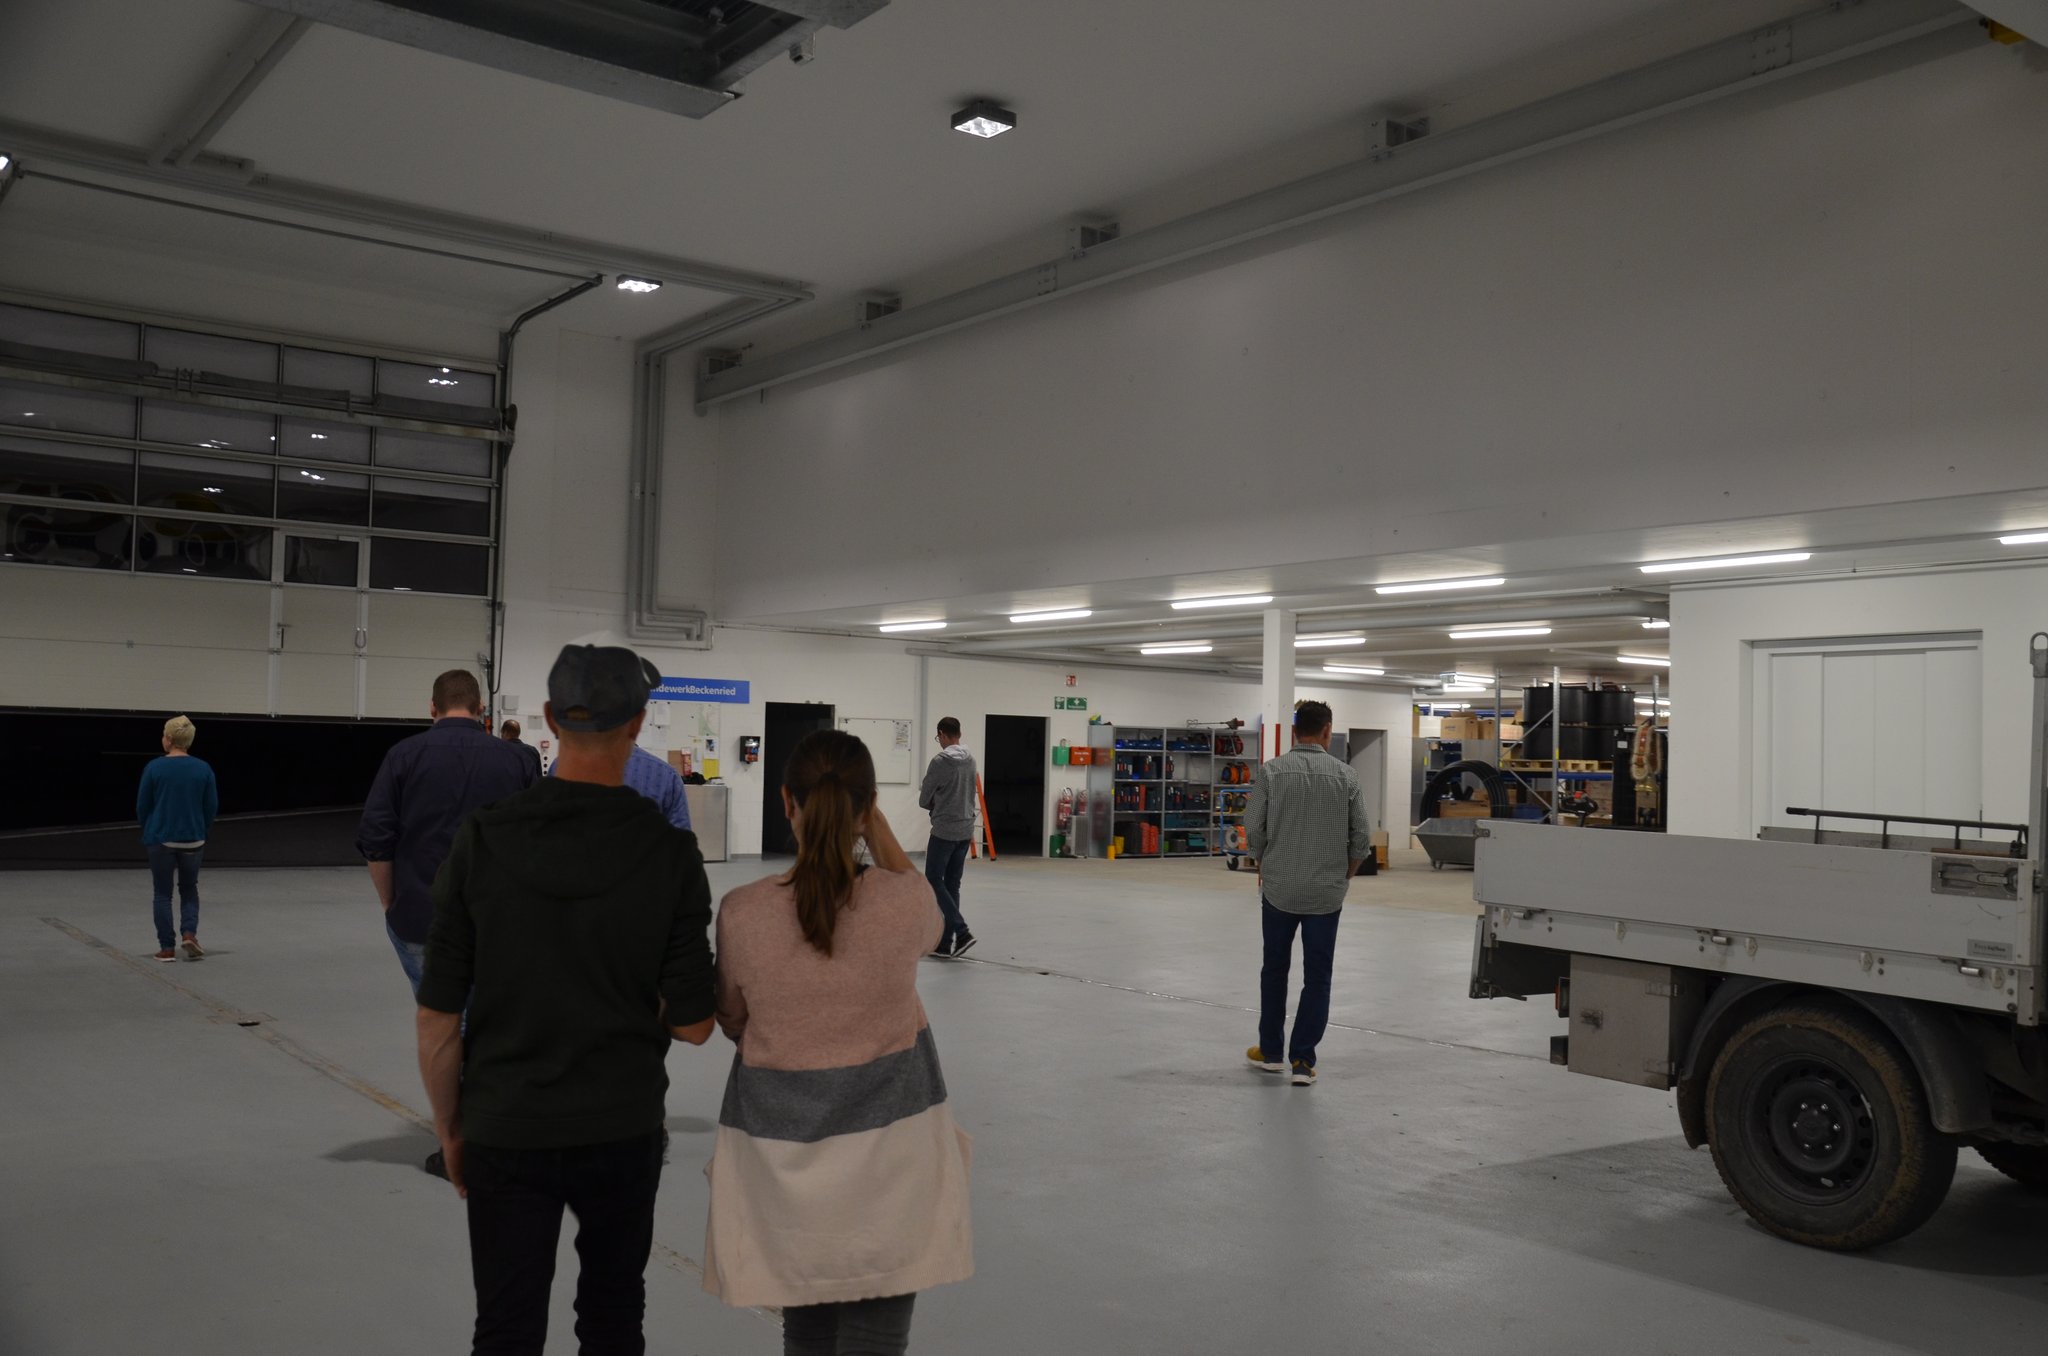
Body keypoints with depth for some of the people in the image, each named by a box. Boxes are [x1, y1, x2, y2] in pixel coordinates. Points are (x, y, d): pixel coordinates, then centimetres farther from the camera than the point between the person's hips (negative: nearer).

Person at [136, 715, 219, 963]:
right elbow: (212, 806, 1)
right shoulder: (203, 769, -4)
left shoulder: (154, 768, -9)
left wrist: (149, 831, 15)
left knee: (162, 893, 8)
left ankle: (166, 949, 7)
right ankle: (189, 933, -3)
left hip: (161, 840, -2)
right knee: (189, 890, 18)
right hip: (193, 840, 2)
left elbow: (142, 806, -2)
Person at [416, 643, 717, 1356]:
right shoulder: (671, 852, -12)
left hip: (505, 1132, 0)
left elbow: (438, 1016, -7)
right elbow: (692, 1024, -10)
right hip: (623, 1131, 0)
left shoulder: (481, 840, -11)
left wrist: (450, 1129, 7)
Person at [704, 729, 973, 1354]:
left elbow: (732, 1022, 4)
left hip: (782, 1145, 1)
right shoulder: (904, 901, -16)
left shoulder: (741, 913, -13)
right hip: (889, 1135, -1)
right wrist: (878, 829, 4)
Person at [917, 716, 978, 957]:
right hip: (965, 830, 7)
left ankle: (961, 931, -13)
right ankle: (944, 942, 10)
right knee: (951, 884, 11)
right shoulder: (970, 760, 11)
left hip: (944, 830, -7)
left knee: (934, 881, 0)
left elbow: (924, 801, -7)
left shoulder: (940, 760, -14)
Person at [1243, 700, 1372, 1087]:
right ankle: (1303, 1061, 3)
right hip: (1326, 892, 0)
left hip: (1279, 889, 0)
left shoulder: (1270, 771, -5)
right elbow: (1361, 837, -2)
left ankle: (1270, 1051, 24)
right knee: (1317, 977, 6)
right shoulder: (1346, 776, -3)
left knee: (1275, 969, 16)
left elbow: (1253, 829, -6)